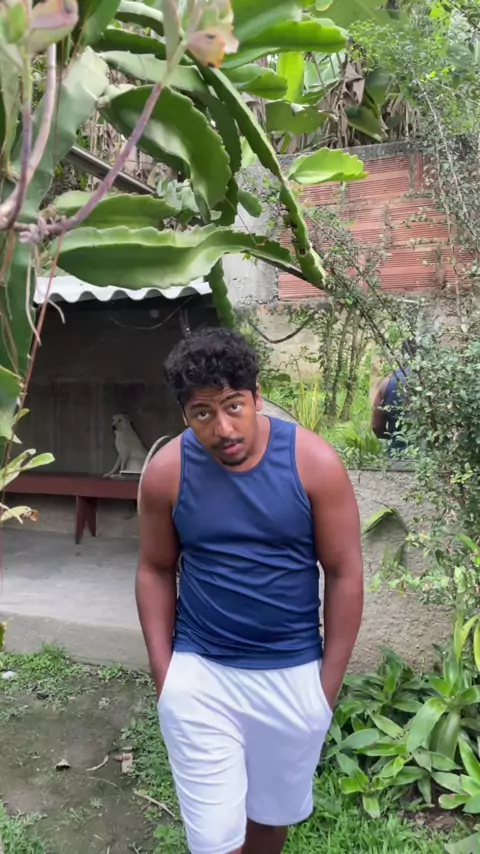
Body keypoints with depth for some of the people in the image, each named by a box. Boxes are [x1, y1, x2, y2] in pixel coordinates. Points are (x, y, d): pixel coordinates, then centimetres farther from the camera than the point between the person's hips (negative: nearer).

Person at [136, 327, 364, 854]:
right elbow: (155, 570, 1)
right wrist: (162, 670, -1)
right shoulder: (166, 472, -11)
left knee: (273, 811, 22)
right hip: (198, 674, 0)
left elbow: (344, 573, -8)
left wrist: (330, 680, -5)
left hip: (293, 674, 1)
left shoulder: (314, 463, -15)